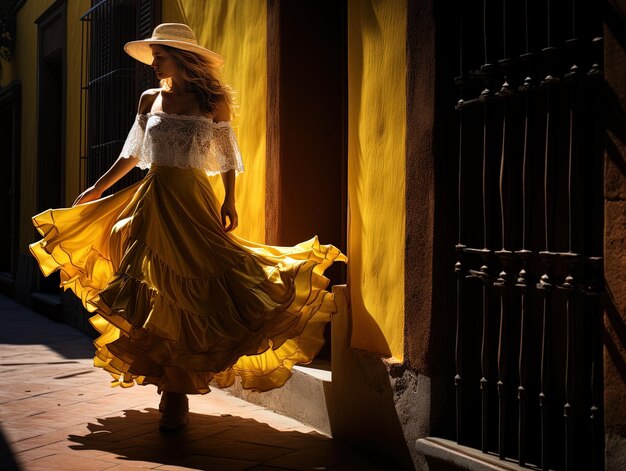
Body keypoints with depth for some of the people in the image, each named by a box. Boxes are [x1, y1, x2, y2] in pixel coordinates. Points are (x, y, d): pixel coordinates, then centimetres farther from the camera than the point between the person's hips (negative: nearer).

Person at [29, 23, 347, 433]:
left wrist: (230, 202, -8)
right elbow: (133, 155, 17)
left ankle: (176, 393, 8)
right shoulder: (150, 100, 9)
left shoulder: (213, 101, 0)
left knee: (190, 295, -4)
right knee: (154, 294, 2)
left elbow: (227, 157, 3)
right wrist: (97, 189, 15)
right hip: (152, 200, 3)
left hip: (193, 202, -3)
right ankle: (175, 393, 15)